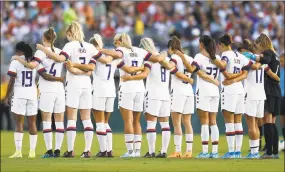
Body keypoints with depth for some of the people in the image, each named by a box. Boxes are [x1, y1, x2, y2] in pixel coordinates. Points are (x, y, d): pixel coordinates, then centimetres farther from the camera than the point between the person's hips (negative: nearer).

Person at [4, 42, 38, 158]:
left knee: (19, 123, -2)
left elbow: (12, 81, -5)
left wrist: (7, 96, 2)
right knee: (32, 123, 8)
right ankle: (32, 151, 5)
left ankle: (18, 151, -9)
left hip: (19, 94, -3)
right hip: (33, 94, 3)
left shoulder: (15, 61, -4)